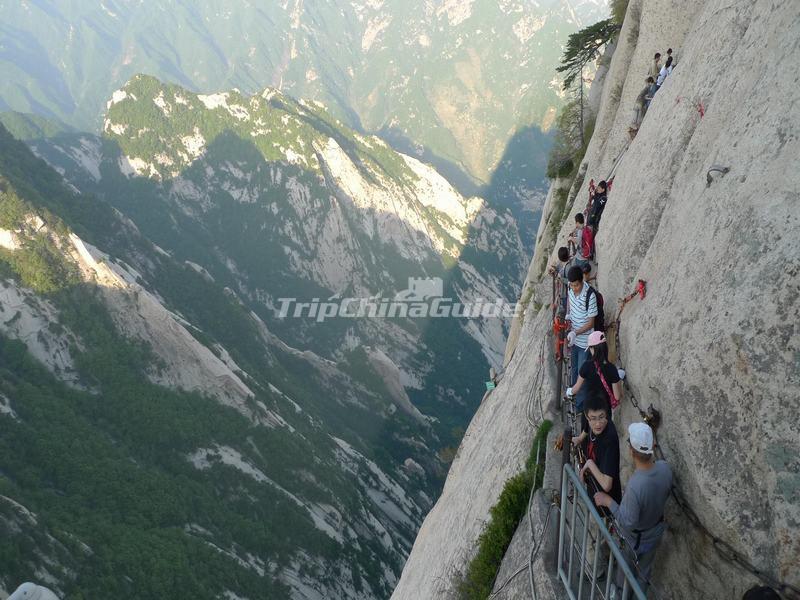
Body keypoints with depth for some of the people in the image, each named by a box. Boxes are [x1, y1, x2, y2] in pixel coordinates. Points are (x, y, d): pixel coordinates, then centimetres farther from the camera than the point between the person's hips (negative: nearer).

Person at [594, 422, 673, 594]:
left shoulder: (634, 486, -44)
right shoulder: (665, 468, -24)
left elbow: (628, 522, -30)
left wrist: (608, 501, -21)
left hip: (634, 540, -5)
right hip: (655, 534, 5)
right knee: (644, 572, 30)